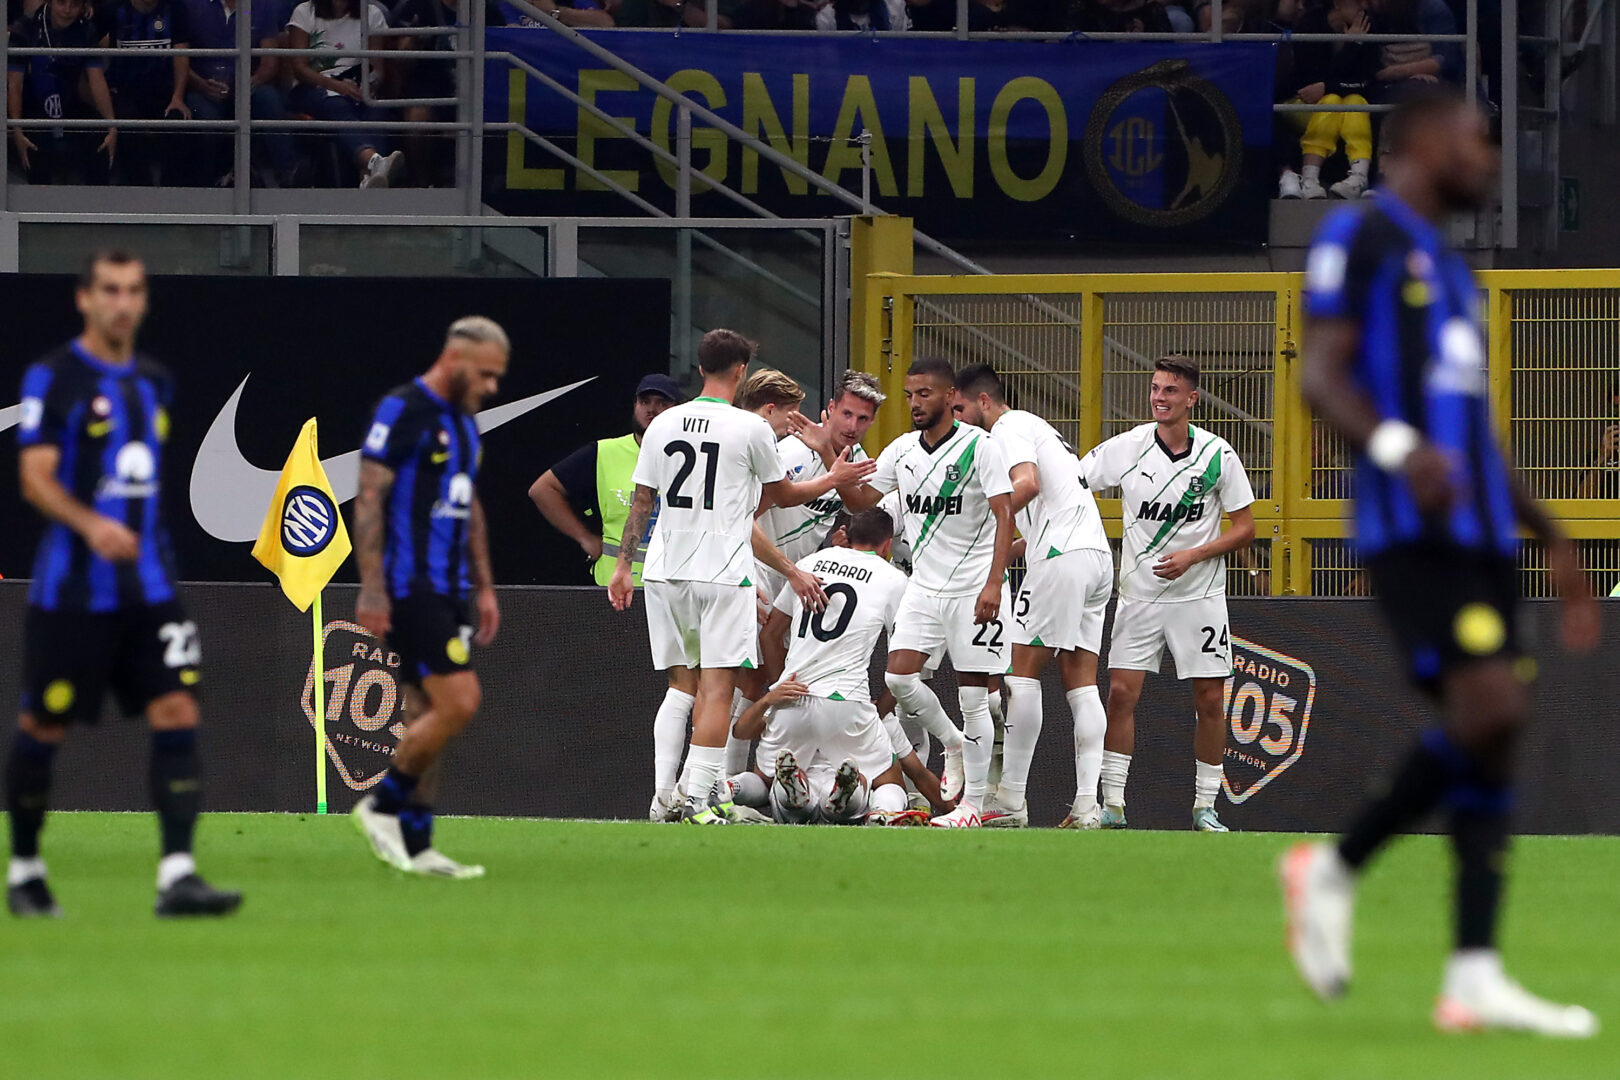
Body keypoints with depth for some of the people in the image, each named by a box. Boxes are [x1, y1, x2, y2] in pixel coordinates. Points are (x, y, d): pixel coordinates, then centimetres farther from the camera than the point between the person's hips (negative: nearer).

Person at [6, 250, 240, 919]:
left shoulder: (153, 382, 13)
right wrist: (90, 525, -29)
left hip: (147, 583, 5)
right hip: (71, 588, -5)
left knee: (177, 711, -9)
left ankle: (177, 875, -14)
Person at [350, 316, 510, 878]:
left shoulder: (464, 423, 16)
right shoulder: (401, 411, -11)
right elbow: (368, 499, -14)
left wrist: (484, 588, 21)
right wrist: (371, 589, -18)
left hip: (447, 589, 9)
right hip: (408, 588, -9)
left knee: (427, 715, 7)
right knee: (459, 700, -16)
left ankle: (414, 844, 10)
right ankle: (383, 804, -2)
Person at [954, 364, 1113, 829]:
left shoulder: (1009, 428, -1)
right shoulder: (1038, 426, 29)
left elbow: (1027, 483, -19)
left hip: (1062, 555, -9)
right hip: (1097, 552, 9)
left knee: (1023, 671, -6)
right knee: (1081, 682, 4)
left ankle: (1010, 801, -9)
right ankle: (1087, 805, -4)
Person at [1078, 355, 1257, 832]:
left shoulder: (1218, 454, -6)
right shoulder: (1126, 448, -5)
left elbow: (1245, 529, -1)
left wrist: (1192, 556, -14)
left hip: (1200, 595, 0)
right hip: (1139, 594, 0)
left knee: (1210, 699, -1)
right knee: (1121, 691, -7)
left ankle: (1205, 807, 11)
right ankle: (1111, 805, -1)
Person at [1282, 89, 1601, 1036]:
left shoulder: (1450, 271, 27)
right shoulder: (1361, 238, 0)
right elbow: (1320, 373, -11)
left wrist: (1554, 541, 26)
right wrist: (1397, 446, -29)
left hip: (1481, 531, 9)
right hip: (1411, 529, -9)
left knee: (1497, 733, -1)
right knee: (1491, 709, -22)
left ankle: (1475, 977, -4)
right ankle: (1337, 869, -5)